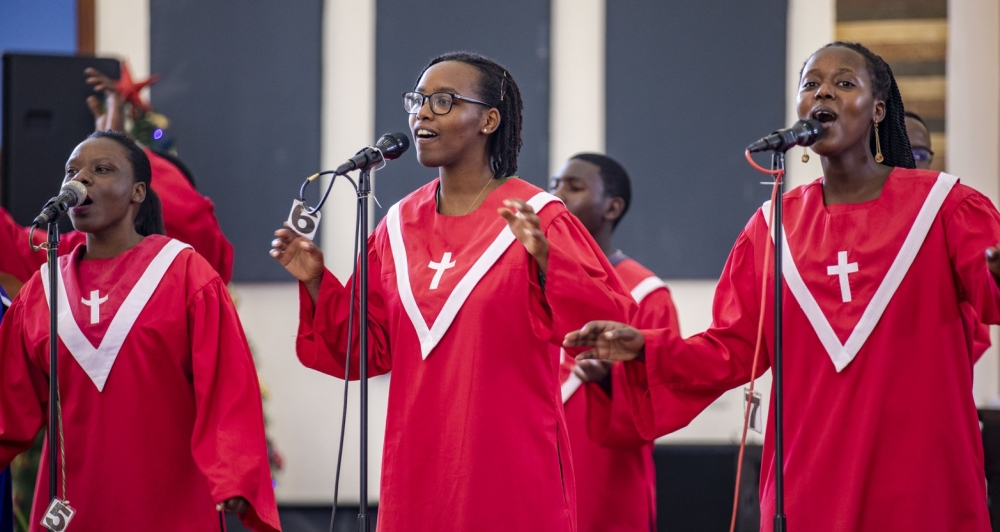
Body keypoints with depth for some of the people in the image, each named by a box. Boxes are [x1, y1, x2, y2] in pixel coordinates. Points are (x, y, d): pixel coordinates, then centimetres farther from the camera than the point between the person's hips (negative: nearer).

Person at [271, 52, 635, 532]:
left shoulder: (537, 219, -6)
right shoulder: (399, 226, 9)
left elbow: (610, 325, -16)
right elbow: (372, 348, 14)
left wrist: (545, 260, -30)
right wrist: (316, 283, 1)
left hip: (510, 471, -5)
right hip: (418, 468, 5)